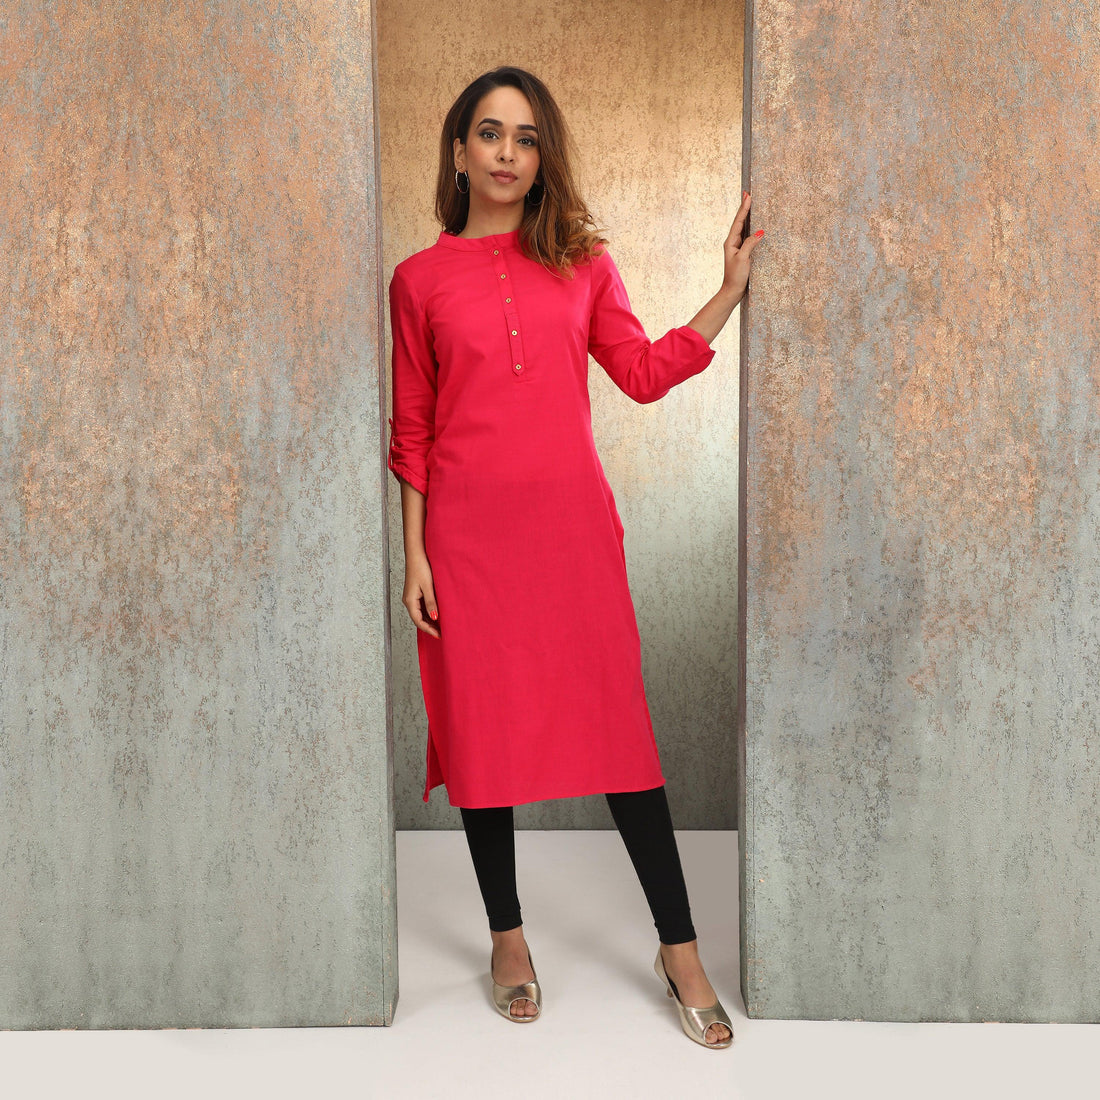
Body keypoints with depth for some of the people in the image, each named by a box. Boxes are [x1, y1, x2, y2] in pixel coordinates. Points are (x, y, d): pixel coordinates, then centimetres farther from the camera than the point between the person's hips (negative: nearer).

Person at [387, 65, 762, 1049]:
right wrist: (414, 552, 0)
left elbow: (644, 371, 5)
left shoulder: (581, 260, 9)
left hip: (573, 523, 1)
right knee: (483, 728, 6)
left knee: (618, 724, 2)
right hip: (469, 532, 0)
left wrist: (731, 290, -1)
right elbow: (412, 428, 5)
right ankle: (508, 936, 26)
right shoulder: (420, 279, 5)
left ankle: (680, 950, 14)